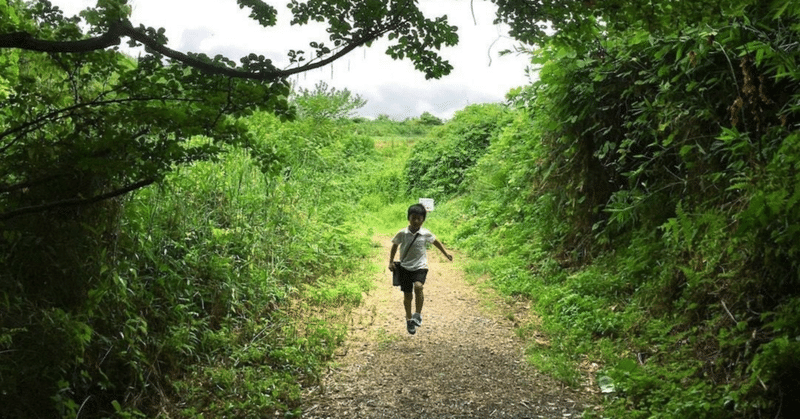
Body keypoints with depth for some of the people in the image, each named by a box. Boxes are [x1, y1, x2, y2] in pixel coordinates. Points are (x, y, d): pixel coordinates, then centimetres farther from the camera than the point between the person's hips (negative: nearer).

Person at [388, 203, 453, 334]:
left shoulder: (426, 234, -5)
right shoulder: (402, 233, -7)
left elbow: (435, 242, 16)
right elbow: (394, 246, 10)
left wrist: (445, 253, 21)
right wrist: (391, 262, 7)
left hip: (420, 266, -1)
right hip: (405, 267, 1)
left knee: (418, 287, -29)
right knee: (407, 295, 7)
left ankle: (418, 314, -9)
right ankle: (409, 319, 31)